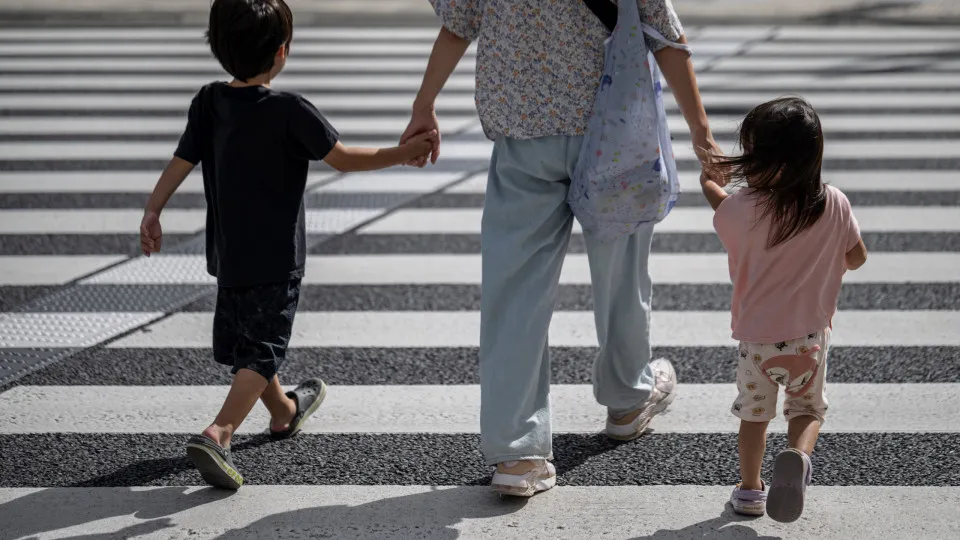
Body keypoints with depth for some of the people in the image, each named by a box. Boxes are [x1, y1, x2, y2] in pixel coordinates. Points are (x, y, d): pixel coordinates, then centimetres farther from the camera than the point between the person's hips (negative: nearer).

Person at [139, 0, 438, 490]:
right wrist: (404, 153, -3)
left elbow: (180, 162, -3)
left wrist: (152, 212, 1)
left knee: (242, 340, 22)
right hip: (275, 261, -6)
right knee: (262, 351, -4)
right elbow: (342, 158, -11)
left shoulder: (209, 102, -3)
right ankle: (217, 433, -23)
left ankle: (284, 412, 46)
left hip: (227, 255, 6)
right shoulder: (290, 111, -17)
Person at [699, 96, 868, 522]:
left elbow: (723, 217, 8)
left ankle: (749, 490, 25)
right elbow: (857, 258, 2)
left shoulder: (743, 207, -17)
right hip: (811, 333, 1)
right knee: (808, 408, 18)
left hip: (757, 335, -1)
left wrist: (710, 185, 27)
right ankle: (799, 454, -11)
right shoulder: (835, 205, -11)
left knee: (754, 413, 19)